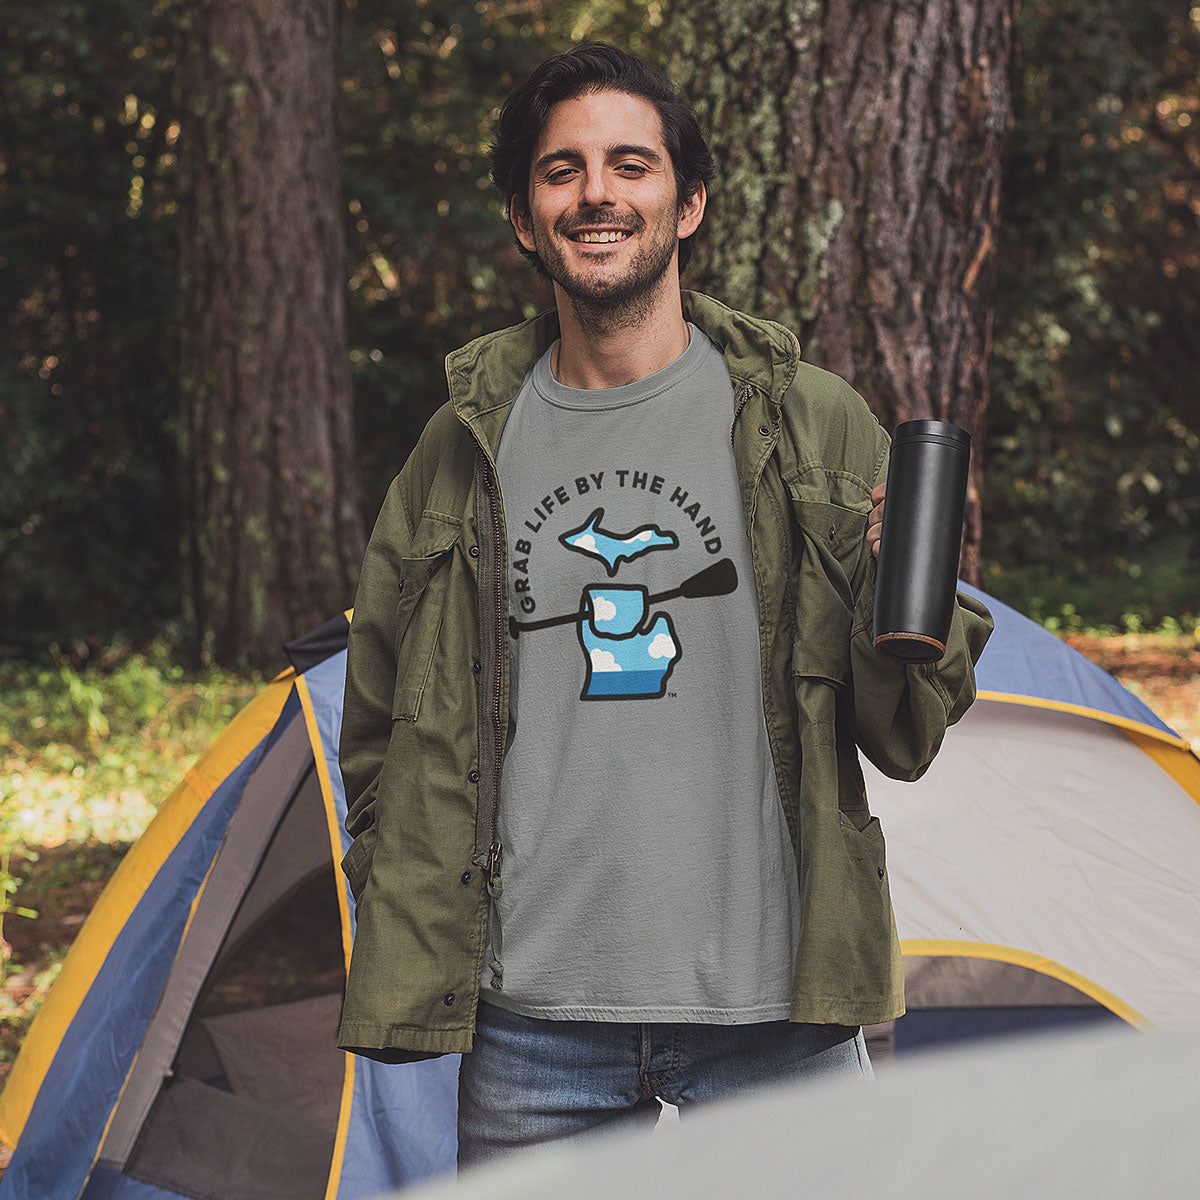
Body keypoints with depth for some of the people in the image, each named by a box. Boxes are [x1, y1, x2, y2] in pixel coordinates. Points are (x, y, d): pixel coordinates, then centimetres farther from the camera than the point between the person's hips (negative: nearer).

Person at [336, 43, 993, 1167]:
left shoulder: (814, 423, 0)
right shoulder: (463, 448, 5)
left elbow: (904, 742, 1)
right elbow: (390, 735, 13)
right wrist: (405, 946, 4)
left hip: (775, 1009, -1)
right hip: (530, 1022, 1)